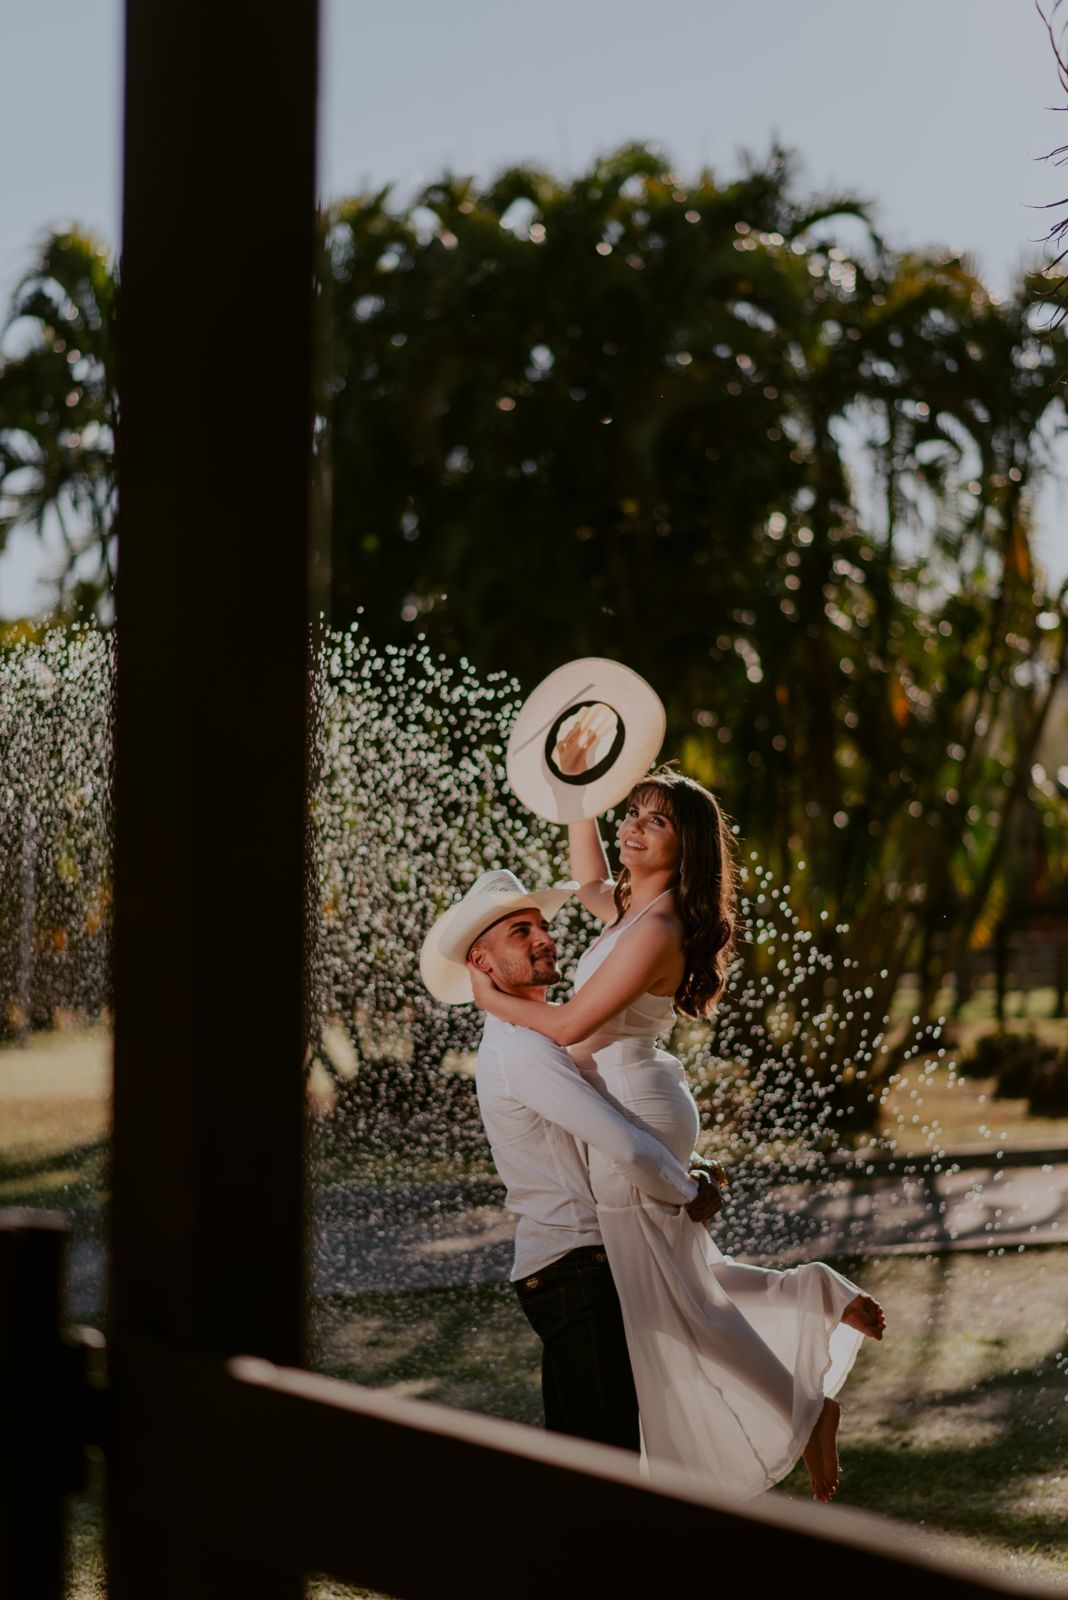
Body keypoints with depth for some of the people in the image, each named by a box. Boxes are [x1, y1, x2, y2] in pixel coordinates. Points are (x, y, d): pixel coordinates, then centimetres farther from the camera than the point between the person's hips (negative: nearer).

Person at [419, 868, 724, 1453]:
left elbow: (620, 1137, 25)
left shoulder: (534, 1036, 17)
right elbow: (627, 1149, -24)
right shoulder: (521, 1048, -17)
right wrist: (691, 1194, -5)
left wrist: (689, 1169, 8)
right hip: (576, 1272, -10)